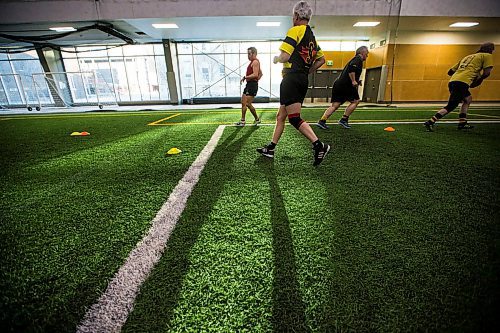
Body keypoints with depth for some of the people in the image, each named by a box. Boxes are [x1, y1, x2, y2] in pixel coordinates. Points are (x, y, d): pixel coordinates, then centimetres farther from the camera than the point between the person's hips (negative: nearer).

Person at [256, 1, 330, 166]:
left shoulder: (295, 30, -5)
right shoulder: (312, 36, 20)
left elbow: (285, 56, -15)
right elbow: (321, 59, 24)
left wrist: (275, 59, 6)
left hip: (292, 77, -9)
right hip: (304, 80, 9)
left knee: (294, 118, -10)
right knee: (281, 115, 13)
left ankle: (319, 145, -17)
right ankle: (271, 148, 20)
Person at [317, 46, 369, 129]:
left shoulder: (355, 59, 30)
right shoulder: (358, 59, 0)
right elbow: (351, 68, -20)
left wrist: (356, 82, 21)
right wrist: (353, 81, -19)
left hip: (338, 84, 9)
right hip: (345, 85, -9)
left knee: (335, 105, 3)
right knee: (355, 101, 4)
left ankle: (322, 121, -8)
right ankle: (344, 119, 0)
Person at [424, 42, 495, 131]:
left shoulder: (467, 57, 32)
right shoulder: (487, 56, 12)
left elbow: (450, 72, 28)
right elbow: (487, 73, 1)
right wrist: (477, 80, 17)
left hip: (452, 81, 8)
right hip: (462, 83, -8)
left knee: (468, 99, 23)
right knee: (450, 106, -12)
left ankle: (462, 124, 17)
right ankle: (430, 122, -25)